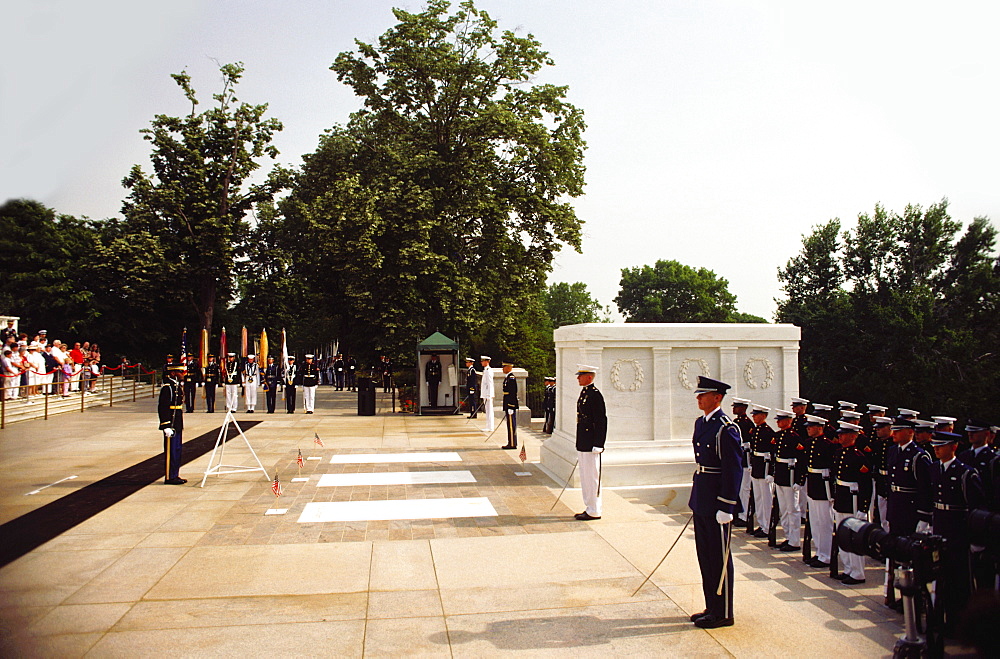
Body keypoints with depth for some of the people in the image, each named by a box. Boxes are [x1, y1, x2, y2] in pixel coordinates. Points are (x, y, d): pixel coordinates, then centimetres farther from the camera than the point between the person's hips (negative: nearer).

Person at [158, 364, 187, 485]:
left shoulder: (177, 385, 14)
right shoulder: (167, 387, -15)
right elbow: (162, 407, -19)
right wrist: (167, 426, -22)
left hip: (178, 424, 10)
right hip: (171, 424, -10)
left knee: (177, 450, 14)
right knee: (170, 450, -3)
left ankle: (175, 475, 21)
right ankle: (169, 477, 4)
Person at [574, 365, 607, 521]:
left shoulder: (595, 395, -16)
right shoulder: (584, 392, 14)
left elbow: (601, 421, -19)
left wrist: (598, 445, -20)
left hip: (590, 444, -10)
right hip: (582, 444, 10)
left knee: (591, 477, -2)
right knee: (585, 477, 15)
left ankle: (594, 512, 6)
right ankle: (589, 508, 24)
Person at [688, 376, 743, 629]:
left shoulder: (726, 429, -17)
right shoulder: (701, 423, 11)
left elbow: (734, 470, -19)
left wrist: (725, 508, -20)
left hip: (717, 502, -9)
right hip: (701, 501, 9)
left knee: (719, 558, 3)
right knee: (705, 555, 16)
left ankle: (723, 614, 16)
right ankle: (712, 607, 29)